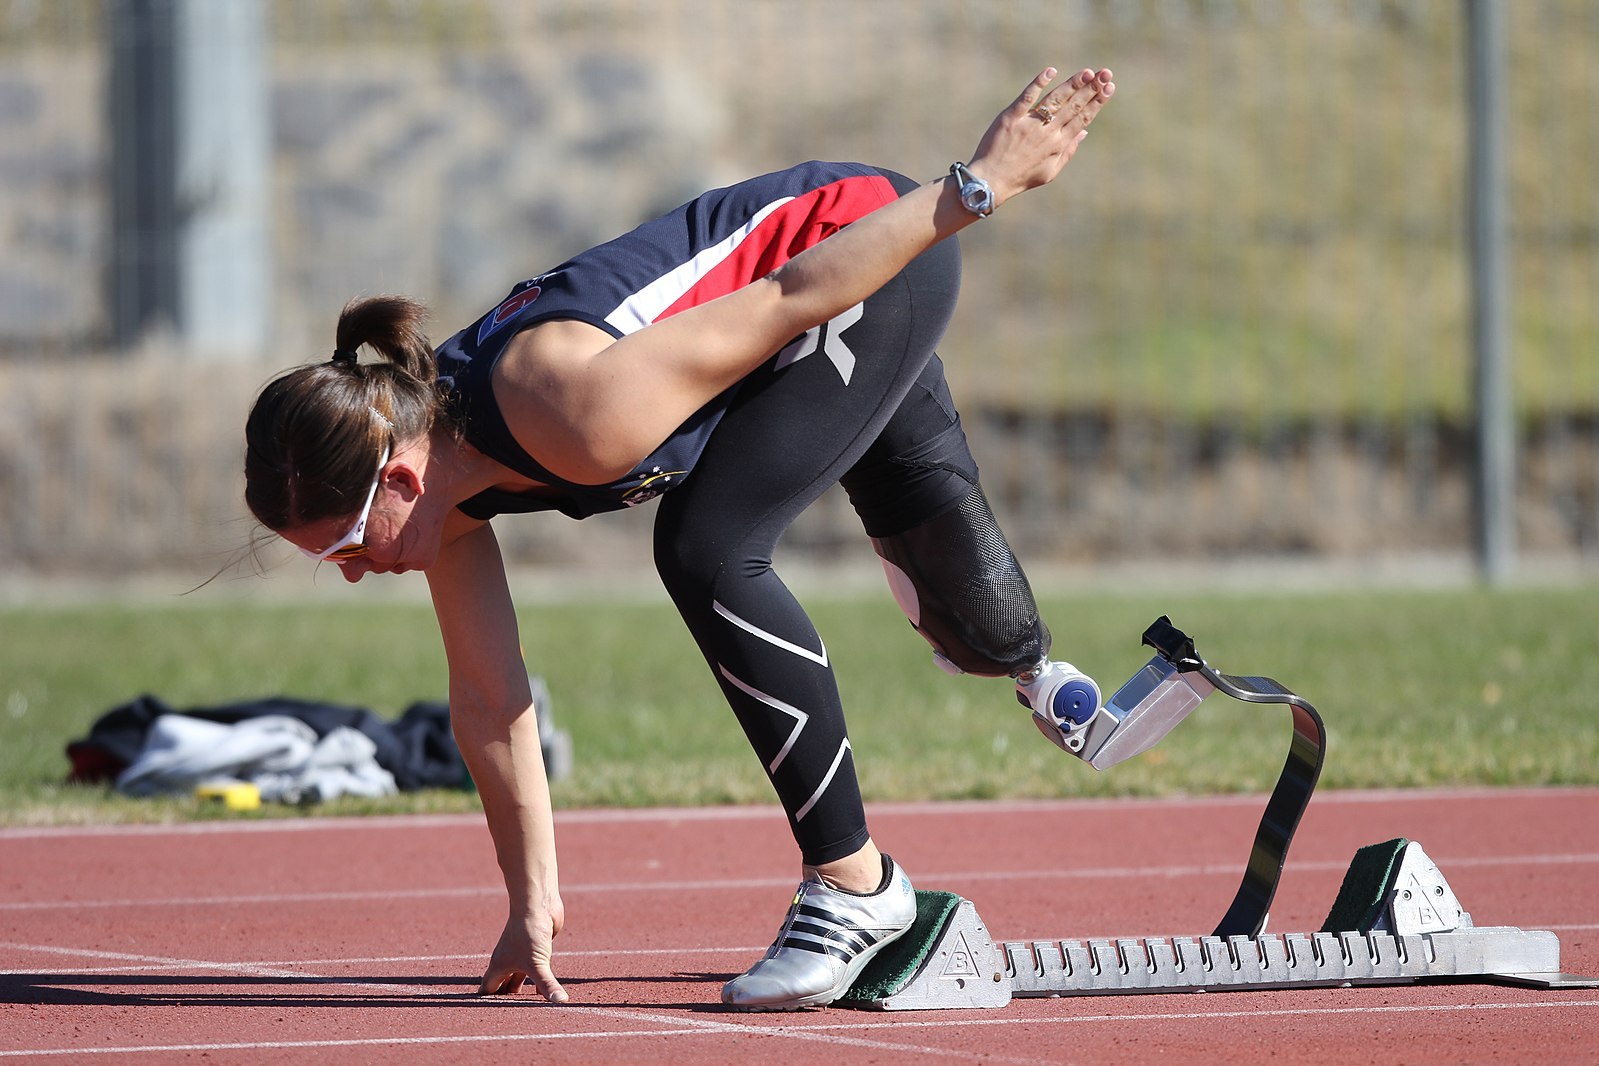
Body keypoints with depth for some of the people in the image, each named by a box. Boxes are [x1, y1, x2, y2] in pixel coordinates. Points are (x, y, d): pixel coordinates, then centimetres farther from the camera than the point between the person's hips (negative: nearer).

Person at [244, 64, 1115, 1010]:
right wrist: (532, 905, 3)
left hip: (877, 260, -7)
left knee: (709, 555, -21)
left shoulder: (576, 420, -40)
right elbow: (489, 699, -2)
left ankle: (854, 881, -11)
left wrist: (983, 182, -23)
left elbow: (794, 298, -32)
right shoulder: (428, 445, -14)